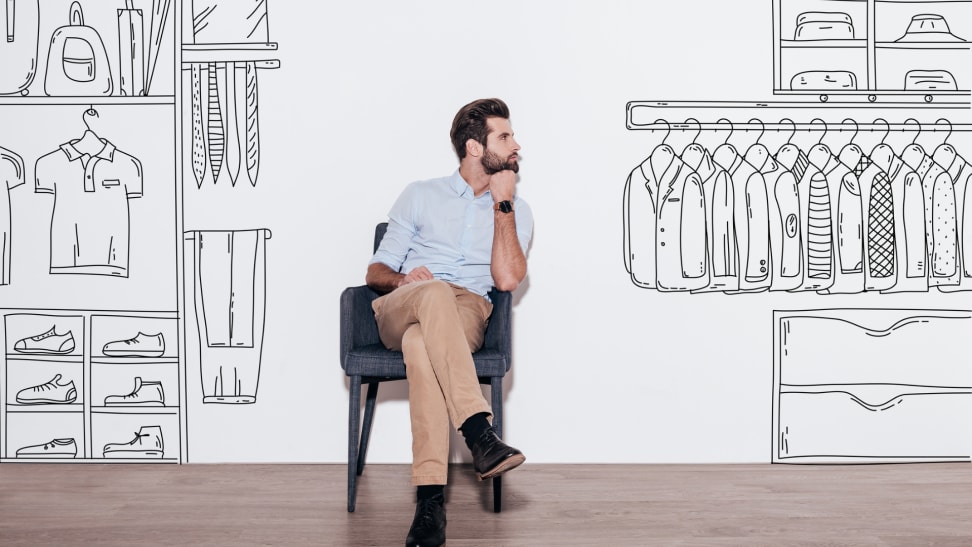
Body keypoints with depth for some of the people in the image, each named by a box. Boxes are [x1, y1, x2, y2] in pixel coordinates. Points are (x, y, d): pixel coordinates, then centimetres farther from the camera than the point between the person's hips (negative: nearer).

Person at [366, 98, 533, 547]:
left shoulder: (517, 211, 19)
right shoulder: (421, 195, 19)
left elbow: (507, 279, 0)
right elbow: (375, 272, 15)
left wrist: (502, 204, 1)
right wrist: (403, 279, -9)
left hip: (465, 316, 0)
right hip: (400, 310, 1)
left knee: (420, 342, -39)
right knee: (434, 293, -39)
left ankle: (431, 497, -45)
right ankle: (481, 434, -47)